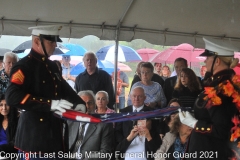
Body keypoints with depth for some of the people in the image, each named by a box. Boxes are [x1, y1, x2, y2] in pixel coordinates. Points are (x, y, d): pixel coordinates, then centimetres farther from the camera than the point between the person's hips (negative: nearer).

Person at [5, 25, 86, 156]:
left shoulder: (53, 66, 15)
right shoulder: (24, 67, -13)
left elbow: (64, 88, 29)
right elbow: (12, 97, -27)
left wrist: (78, 103, 7)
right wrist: (50, 104, -30)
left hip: (55, 132, 9)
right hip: (34, 134, -9)